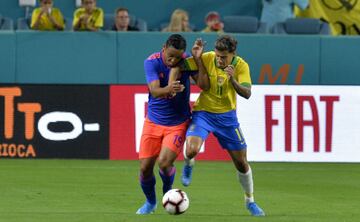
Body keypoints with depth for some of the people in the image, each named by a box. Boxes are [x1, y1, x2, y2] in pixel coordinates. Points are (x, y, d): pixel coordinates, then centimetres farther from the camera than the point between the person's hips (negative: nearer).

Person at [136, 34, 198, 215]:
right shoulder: (152, 62, -15)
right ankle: (150, 202, 30)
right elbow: (155, 91, -27)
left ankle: (168, 192, 14)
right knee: (145, 167, 1)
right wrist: (168, 89, -50)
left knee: (164, 163, -19)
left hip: (178, 123, -1)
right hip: (154, 122, 1)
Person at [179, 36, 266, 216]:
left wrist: (232, 80, -39)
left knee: (241, 162, 6)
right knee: (191, 150, -27)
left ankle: (250, 201, 29)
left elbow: (247, 94, -23)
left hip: (227, 116, 1)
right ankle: (188, 166, 12)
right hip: (203, 113, -1)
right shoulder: (206, 58, -15)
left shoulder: (241, 66, -13)